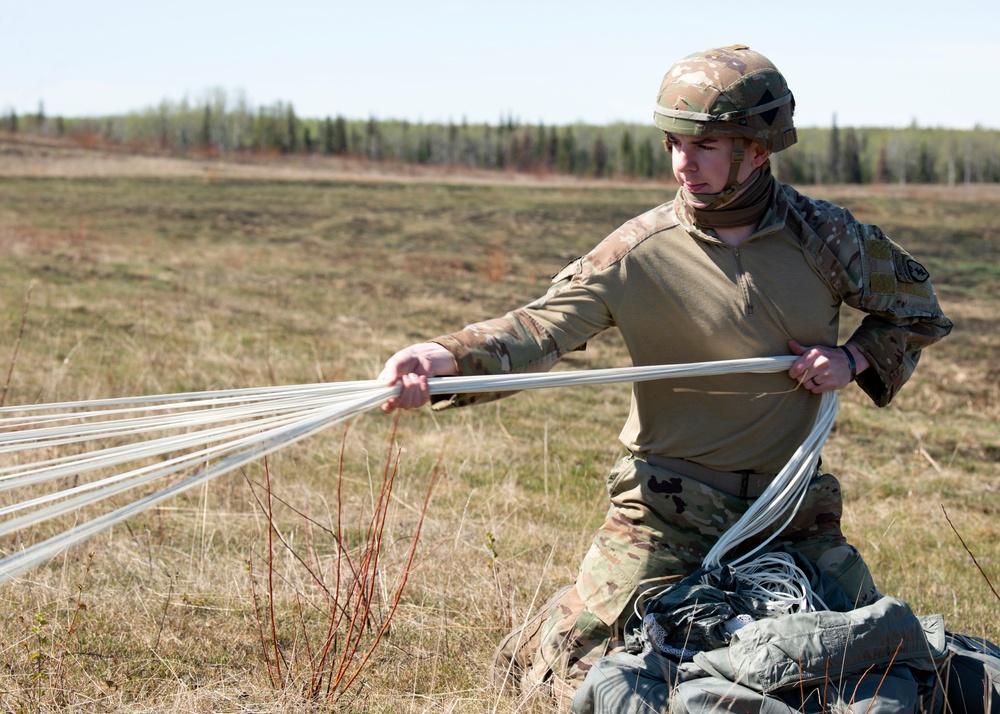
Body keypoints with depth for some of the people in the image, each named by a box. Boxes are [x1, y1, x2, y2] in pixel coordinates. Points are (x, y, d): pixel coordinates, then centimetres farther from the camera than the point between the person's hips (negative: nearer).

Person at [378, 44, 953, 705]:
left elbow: (917, 309, 12)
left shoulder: (824, 235, -4)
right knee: (580, 675, -6)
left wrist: (855, 359, -8)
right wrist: (447, 357, -43)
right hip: (669, 507, -2)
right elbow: (541, 325, -24)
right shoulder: (639, 252, -13)